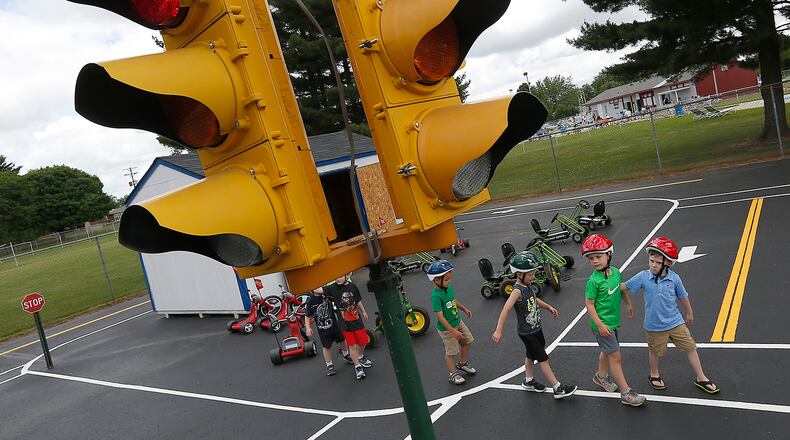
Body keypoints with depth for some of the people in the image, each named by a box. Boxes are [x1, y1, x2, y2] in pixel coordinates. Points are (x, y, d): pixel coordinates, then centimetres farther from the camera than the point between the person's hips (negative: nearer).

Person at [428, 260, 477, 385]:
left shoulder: (449, 287, -5)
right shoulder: (436, 296, -30)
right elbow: (440, 317, -30)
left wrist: (464, 309, 14)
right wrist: (453, 331, -30)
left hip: (458, 322, 8)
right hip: (446, 329, -8)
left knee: (468, 341, 20)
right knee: (451, 352, 6)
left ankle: (463, 363, 43)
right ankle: (453, 374, 27)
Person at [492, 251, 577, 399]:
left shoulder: (527, 287, 1)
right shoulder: (518, 290, -26)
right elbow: (505, 309, -34)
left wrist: (548, 307, 8)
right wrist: (498, 331, -39)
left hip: (536, 329, 9)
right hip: (527, 333, -9)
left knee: (531, 356, 23)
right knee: (543, 359, -2)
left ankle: (529, 381, 41)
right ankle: (558, 388, 7)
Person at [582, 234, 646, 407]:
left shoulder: (615, 272, -3)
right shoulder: (594, 280, -23)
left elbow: (621, 289, 16)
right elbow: (589, 304, -19)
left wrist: (629, 304, 25)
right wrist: (600, 325, -21)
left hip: (613, 320, 7)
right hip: (602, 324, -7)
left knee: (607, 351, 25)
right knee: (615, 356, -2)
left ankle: (601, 376, 48)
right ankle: (626, 393, 7)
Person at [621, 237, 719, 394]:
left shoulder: (674, 278, -10)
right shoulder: (643, 277, -16)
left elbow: (683, 297, 5)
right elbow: (624, 287, -5)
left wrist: (689, 313, 17)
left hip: (675, 322, 2)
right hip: (655, 326, -1)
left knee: (690, 347, 8)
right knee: (655, 351, 17)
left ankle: (701, 378, 25)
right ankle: (654, 375, 43)